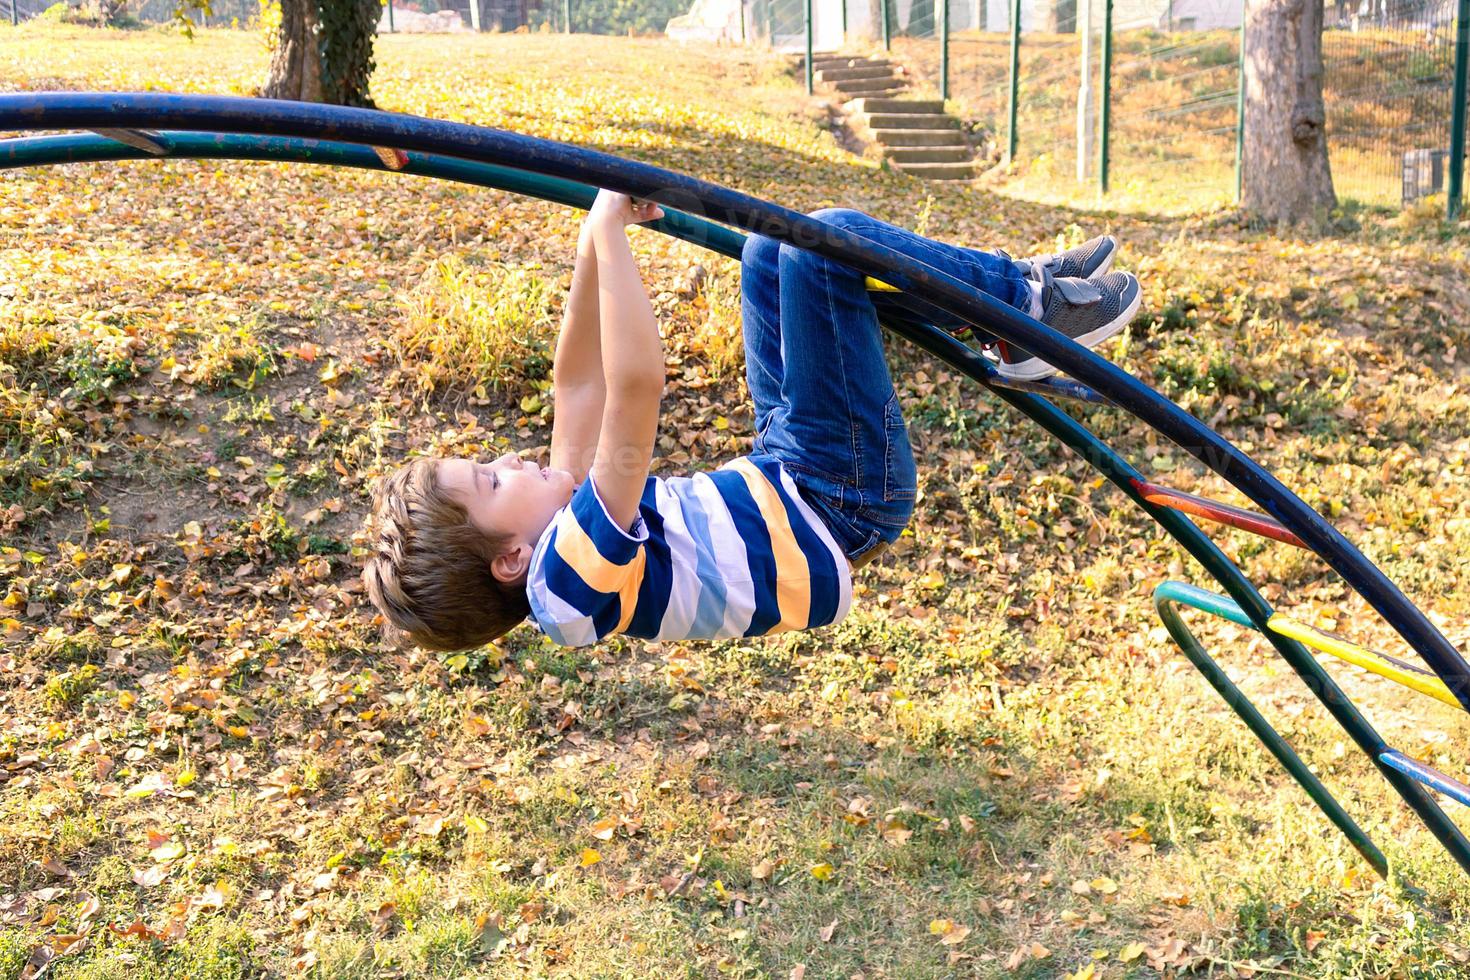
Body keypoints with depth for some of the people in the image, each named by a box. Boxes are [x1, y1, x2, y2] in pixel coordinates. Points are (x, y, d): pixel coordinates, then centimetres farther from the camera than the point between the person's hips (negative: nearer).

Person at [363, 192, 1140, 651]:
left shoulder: (555, 545, -2)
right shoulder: (574, 572, -29)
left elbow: (578, 385, 3)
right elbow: (635, 387, -40)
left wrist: (595, 247, -4)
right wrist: (606, 235, -33)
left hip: (779, 479, 9)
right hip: (841, 504, -9)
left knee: (775, 249, 9)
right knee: (821, 244, -20)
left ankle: (1019, 288, 12)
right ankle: (1030, 309, 1)